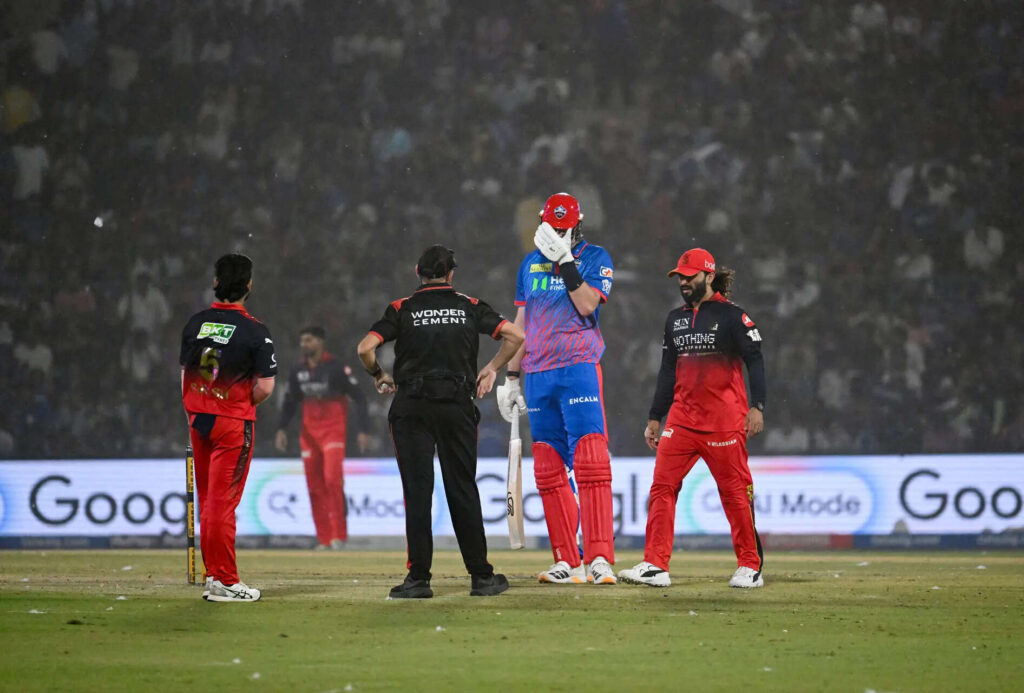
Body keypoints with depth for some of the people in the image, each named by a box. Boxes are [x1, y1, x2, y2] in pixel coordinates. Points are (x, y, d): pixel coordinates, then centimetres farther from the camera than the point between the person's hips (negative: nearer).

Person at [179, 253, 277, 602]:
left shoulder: (195, 323, 5)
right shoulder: (255, 331, -11)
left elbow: (184, 375, 11)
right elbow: (265, 387, -14)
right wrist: (244, 403, 5)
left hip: (198, 420, 5)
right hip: (234, 423, -5)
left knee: (207, 501, 14)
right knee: (223, 501, -5)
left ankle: (213, 575, 19)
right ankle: (224, 581, -3)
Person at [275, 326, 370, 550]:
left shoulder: (336, 368, -8)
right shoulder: (298, 371, 8)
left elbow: (359, 398, -7)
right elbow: (290, 401, 18)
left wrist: (362, 430, -14)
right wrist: (281, 428, 4)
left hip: (334, 431, -5)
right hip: (309, 434, 5)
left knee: (332, 479, -20)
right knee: (315, 487, 2)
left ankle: (339, 534, -13)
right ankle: (324, 538, 8)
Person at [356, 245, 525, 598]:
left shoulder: (402, 309, 1)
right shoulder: (469, 307, 6)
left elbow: (366, 347, -9)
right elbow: (516, 335, 0)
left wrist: (378, 376, 9)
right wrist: (492, 368, 13)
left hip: (412, 408, -1)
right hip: (458, 406, 1)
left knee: (417, 491, 0)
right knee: (463, 490, 6)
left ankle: (419, 578, -4)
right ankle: (481, 576, 7)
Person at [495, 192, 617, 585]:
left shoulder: (594, 258, 4)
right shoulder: (530, 264, 17)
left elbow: (587, 305, -12)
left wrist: (566, 263, -14)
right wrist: (511, 378, 17)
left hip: (579, 367, -5)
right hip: (537, 374, 5)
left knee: (590, 462, -15)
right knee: (548, 471, 2)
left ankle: (599, 559, -20)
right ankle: (568, 563, 4)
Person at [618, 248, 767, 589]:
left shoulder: (731, 315, -2)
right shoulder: (675, 318, 16)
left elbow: (755, 361, -6)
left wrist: (757, 407, -17)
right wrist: (654, 417, 19)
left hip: (724, 420, -5)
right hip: (682, 418, 5)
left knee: (735, 492, -1)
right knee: (662, 487, -6)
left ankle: (751, 566, 9)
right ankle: (655, 566, -7)